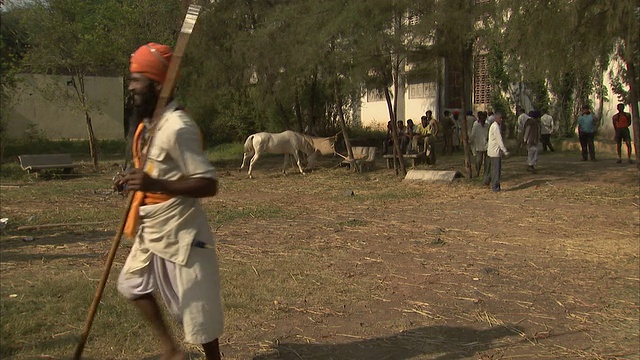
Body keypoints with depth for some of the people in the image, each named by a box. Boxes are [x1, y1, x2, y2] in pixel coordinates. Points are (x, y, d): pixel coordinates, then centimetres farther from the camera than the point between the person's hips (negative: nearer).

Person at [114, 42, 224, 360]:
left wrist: (156, 185, -36)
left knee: (198, 310, 2)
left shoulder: (178, 127, -23)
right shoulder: (147, 123, 6)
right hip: (150, 232, 10)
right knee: (132, 284, 24)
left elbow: (208, 184, -27)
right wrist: (135, 181, 3)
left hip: (180, 235, -10)